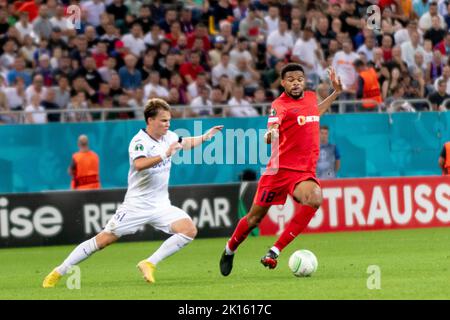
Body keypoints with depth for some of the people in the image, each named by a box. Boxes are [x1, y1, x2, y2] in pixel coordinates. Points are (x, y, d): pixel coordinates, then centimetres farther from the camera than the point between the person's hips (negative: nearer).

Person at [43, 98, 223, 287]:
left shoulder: (167, 137, 6)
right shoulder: (139, 141, -16)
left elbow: (187, 143, 29)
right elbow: (139, 165, -38)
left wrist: (206, 137, 19)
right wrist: (164, 155, -44)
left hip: (161, 206, 6)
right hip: (136, 205, -6)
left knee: (189, 230, -16)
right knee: (104, 240, -7)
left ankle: (149, 264, -10)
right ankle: (58, 272, 4)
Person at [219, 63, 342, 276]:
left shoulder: (310, 97, 11)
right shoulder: (280, 105, -11)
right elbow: (272, 129, -30)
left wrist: (336, 93, 33)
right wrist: (270, 135, -52)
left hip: (305, 171, 4)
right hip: (280, 168, -4)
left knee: (314, 199, -29)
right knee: (256, 217, 5)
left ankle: (274, 251, -22)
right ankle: (230, 250, 37)